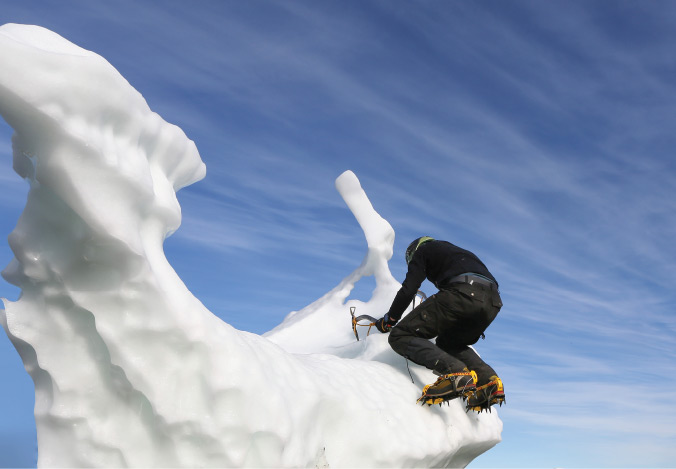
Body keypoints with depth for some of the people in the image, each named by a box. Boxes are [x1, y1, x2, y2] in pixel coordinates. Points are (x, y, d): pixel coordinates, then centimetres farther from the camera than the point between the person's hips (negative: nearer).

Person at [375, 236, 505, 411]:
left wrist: (389, 319, 20)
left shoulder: (422, 250, 22)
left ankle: (456, 373, -25)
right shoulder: (457, 252, 42)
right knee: (449, 343, 31)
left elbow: (409, 288, 8)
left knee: (401, 336, -4)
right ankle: (489, 380, 6)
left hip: (463, 295, -8)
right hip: (493, 303, 8)